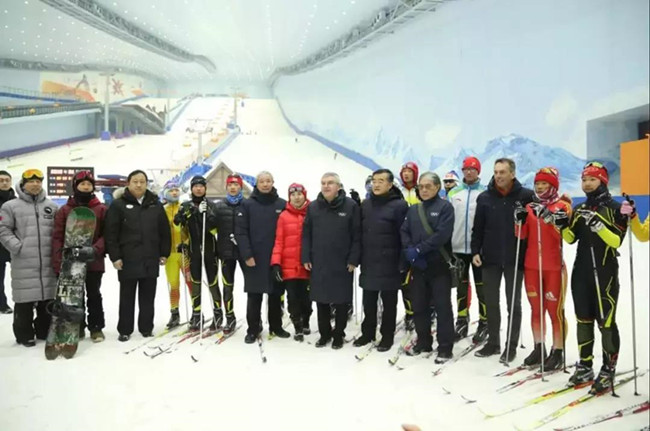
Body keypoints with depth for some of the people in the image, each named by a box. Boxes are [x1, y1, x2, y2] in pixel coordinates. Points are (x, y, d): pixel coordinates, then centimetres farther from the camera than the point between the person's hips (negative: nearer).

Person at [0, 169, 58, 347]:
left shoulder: (52, 206, 12)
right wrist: (17, 247, -10)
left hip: (48, 263, 3)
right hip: (23, 264, -3)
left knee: (47, 298, 10)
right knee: (25, 300, 0)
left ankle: (44, 331, 24)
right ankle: (24, 334, 14)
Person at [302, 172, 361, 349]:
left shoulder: (350, 206, -4)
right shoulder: (313, 207, 6)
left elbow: (357, 235, -5)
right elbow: (306, 234, 7)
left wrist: (353, 260, -9)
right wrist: (306, 258, 1)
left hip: (343, 263, -3)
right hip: (318, 263, 3)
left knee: (341, 301, 7)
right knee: (321, 300, 11)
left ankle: (338, 334, 24)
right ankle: (324, 333, 27)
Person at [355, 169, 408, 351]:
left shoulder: (399, 205, -10)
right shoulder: (365, 205, 8)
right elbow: (360, 231, 12)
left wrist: (402, 263, -15)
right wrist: (359, 257, 9)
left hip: (389, 264, -5)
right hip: (368, 263, 5)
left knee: (389, 303, 9)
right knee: (368, 302, 15)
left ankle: (387, 336, 22)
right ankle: (368, 333, 30)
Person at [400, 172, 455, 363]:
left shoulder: (445, 206, -3)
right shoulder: (413, 210, 14)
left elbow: (442, 234, -15)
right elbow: (404, 232, 6)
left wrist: (419, 250, -17)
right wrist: (409, 251, -12)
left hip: (439, 265, -5)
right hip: (417, 266, 5)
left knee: (442, 306, 0)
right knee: (419, 306, 12)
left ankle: (445, 348, 9)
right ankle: (423, 342, 26)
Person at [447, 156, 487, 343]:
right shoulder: (453, 193, 8)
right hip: (458, 247, 3)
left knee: (481, 287, 5)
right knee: (461, 286, 12)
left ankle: (484, 323, 16)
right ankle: (462, 322, 23)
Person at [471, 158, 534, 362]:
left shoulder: (526, 196, -5)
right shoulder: (484, 198, 2)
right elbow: (478, 228, 5)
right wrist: (475, 251, -1)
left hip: (515, 259, -2)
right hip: (490, 258, 3)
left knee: (513, 303, 9)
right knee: (491, 302, 12)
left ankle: (511, 345, 21)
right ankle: (493, 342, 26)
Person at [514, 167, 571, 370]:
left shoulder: (562, 206, -2)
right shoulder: (530, 207, 11)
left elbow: (563, 234, -15)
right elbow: (522, 235, 8)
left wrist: (548, 217, -28)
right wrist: (520, 220, -11)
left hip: (554, 266, -5)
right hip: (531, 265, 5)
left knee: (555, 310, -1)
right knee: (536, 309, 12)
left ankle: (558, 352, 9)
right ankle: (539, 348, 23)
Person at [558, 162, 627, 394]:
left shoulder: (616, 209, -4)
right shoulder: (579, 209, 13)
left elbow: (616, 240, -15)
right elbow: (571, 238, 9)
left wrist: (598, 224, -28)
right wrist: (563, 225, -9)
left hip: (605, 274, -5)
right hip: (581, 273, 5)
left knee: (606, 322, -2)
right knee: (583, 320, 11)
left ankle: (608, 370, 9)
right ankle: (585, 366, 22)